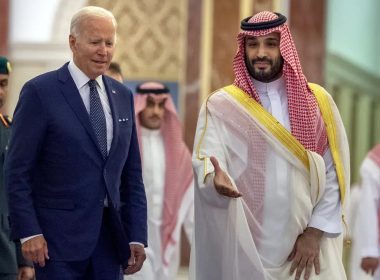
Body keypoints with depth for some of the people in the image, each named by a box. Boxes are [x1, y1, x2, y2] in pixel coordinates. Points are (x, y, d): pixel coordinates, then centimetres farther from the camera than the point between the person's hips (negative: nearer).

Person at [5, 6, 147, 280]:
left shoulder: (123, 96, 12)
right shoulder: (40, 92, -5)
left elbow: (132, 173, 13)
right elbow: (18, 170, -6)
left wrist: (137, 236, 7)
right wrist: (28, 232, -13)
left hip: (111, 236, 5)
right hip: (59, 237, -5)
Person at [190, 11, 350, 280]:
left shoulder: (317, 101, 5)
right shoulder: (221, 105, 1)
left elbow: (335, 172, 2)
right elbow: (206, 159, -11)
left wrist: (316, 232, -7)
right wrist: (216, 180, -33)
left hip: (308, 244, 1)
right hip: (245, 247, -1)